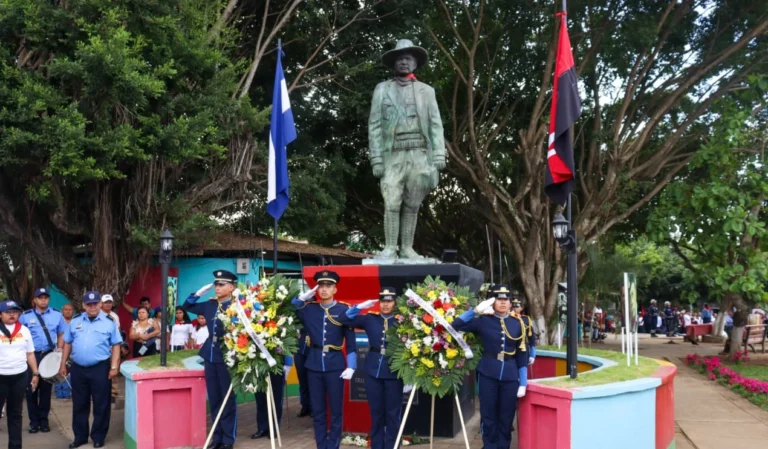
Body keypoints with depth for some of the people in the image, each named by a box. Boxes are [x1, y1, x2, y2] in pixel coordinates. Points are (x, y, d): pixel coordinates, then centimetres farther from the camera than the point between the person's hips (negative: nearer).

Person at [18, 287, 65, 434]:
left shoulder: (57, 315, 5)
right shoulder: (25, 316, 1)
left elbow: (61, 334, 9)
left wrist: (59, 349, -3)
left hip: (49, 356, 1)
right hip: (31, 356, -1)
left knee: (46, 389, 8)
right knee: (31, 389, 3)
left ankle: (44, 420, 17)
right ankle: (34, 421, 13)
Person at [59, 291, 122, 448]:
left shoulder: (109, 322, -2)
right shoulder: (75, 321, 8)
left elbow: (116, 346, -3)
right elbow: (67, 343, 13)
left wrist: (114, 366, -9)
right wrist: (63, 364, 9)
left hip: (100, 368, -3)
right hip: (78, 368, 3)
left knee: (101, 405, 4)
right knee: (79, 404, 12)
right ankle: (80, 436, 25)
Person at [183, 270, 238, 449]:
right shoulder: (210, 304, 8)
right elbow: (187, 306, 19)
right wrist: (200, 292, 7)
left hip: (227, 357, -6)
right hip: (210, 356, 7)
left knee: (228, 400, 5)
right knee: (214, 400, 13)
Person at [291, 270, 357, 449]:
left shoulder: (344, 310, -2)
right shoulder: (308, 308, 4)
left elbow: (351, 340, -1)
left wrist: (351, 367, -7)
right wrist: (302, 297, 0)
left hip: (335, 365, -2)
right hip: (314, 364, 3)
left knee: (336, 411, 5)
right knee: (317, 411, 9)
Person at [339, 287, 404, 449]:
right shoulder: (370, 319, 5)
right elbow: (344, 320, 4)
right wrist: (360, 307, -7)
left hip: (394, 372, -3)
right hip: (373, 371, 3)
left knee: (392, 414, 5)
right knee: (376, 413, 12)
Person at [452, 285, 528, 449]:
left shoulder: (518, 323, 3)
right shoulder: (483, 321, -2)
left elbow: (522, 355, 5)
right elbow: (457, 325, -6)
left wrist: (523, 383, 3)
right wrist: (476, 310, -14)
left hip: (510, 377, 2)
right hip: (488, 375, -2)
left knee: (506, 418, 9)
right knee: (488, 417, 6)